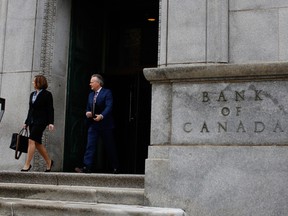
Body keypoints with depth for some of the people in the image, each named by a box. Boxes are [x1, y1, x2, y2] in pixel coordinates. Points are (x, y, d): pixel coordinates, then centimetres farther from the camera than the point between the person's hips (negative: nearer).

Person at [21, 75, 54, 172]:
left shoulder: (47, 94, -5)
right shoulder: (32, 94, 16)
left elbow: (50, 109, -8)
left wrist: (51, 122, -15)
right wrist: (27, 122, 20)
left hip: (41, 121, -8)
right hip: (32, 120, 8)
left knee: (31, 140, -15)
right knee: (37, 143, 9)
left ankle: (27, 164, -13)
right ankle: (49, 161, 23)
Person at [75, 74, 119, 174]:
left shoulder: (107, 92, -6)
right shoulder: (91, 94, 16)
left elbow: (109, 107, -17)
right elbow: (88, 108, 22)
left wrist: (101, 116, -32)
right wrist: (87, 113, -2)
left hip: (105, 124, -5)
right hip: (93, 124, 5)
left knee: (110, 147, 6)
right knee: (90, 146, -6)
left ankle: (115, 168, 20)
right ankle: (87, 167, -10)